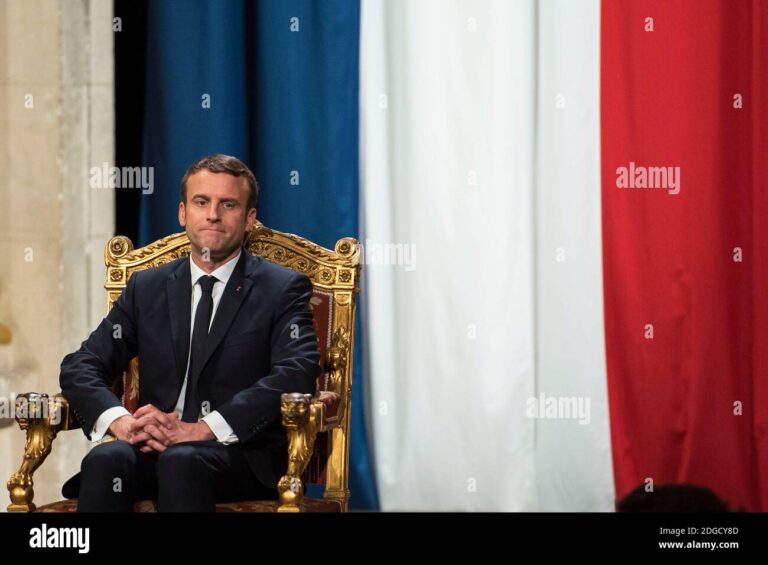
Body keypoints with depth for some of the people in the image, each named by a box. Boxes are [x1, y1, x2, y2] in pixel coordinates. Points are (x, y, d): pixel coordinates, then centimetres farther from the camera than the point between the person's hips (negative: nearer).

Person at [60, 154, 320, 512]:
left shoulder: (284, 290, 7)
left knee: (181, 460, -38)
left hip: (242, 453, -3)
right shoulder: (147, 289, 19)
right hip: (154, 447, 3)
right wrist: (120, 421, -13)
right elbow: (79, 367, 11)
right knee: (107, 459, -33)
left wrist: (202, 430, -22)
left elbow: (296, 374, -10)